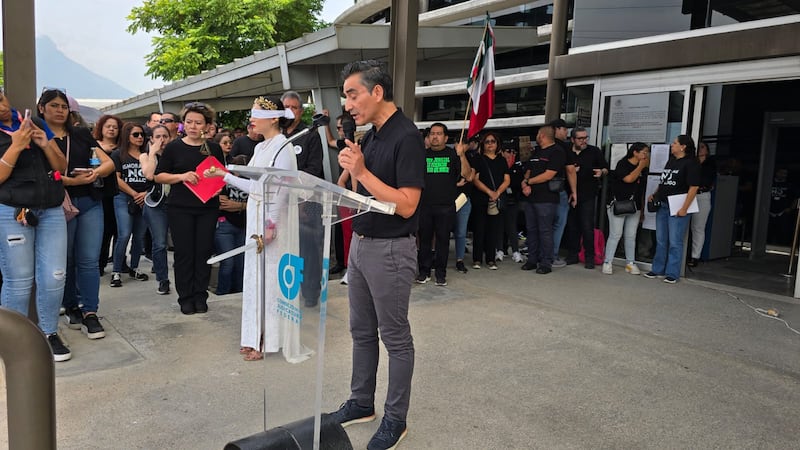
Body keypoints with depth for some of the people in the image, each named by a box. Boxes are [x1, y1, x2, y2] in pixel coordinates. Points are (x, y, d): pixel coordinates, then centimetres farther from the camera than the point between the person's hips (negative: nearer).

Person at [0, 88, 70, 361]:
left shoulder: (36, 123, 10)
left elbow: (62, 167, 10)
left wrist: (45, 145, -7)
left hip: (51, 211, 3)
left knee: (54, 278, 1)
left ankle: (49, 333, 17)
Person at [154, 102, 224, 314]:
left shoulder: (214, 148, 9)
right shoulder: (174, 147, 3)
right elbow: (159, 176, 2)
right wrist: (182, 176, -14)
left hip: (207, 208, 2)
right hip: (180, 208, -1)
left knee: (204, 251, 4)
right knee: (184, 253, 1)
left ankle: (200, 296, 15)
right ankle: (186, 298, 13)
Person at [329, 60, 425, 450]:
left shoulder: (406, 137, -17)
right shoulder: (370, 136, 9)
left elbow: (406, 205, -22)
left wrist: (361, 172, -22)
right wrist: (350, 168, -1)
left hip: (390, 250, -9)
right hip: (360, 243, 9)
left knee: (395, 337, 5)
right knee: (361, 331, 18)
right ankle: (361, 402, 35)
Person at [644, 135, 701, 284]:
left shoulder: (691, 163, -9)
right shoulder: (671, 161, 16)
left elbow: (694, 187, -15)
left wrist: (684, 209, -19)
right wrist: (654, 195, 11)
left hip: (677, 208, -8)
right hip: (662, 206, 8)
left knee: (675, 242, -2)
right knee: (661, 241, 13)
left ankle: (672, 274, 6)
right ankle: (658, 270, 23)